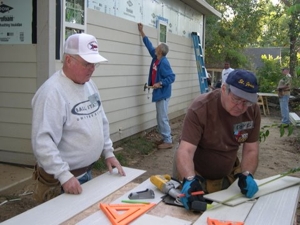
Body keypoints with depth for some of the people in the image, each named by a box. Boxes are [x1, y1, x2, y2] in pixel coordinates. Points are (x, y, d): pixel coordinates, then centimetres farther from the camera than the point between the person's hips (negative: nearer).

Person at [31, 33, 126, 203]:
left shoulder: (90, 84, 5)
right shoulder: (52, 91, -23)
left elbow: (102, 122, 14)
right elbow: (42, 141, -27)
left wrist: (108, 152, 11)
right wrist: (64, 175, -29)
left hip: (87, 172, 8)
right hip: (60, 180, -8)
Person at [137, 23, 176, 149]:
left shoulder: (164, 63, -18)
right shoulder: (155, 58, 8)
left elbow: (171, 77, -20)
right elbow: (149, 45, 20)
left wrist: (160, 83, -28)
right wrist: (141, 32, 24)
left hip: (163, 93, -9)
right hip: (159, 93, 9)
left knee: (163, 118, -6)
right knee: (160, 118, 14)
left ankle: (168, 141, 1)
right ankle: (165, 138, 22)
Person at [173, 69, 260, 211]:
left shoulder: (253, 111, -15)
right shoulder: (200, 108, -29)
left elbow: (251, 150, -9)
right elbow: (185, 151, -36)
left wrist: (246, 175, -27)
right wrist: (189, 180, -52)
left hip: (227, 177, 4)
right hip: (195, 176, -3)